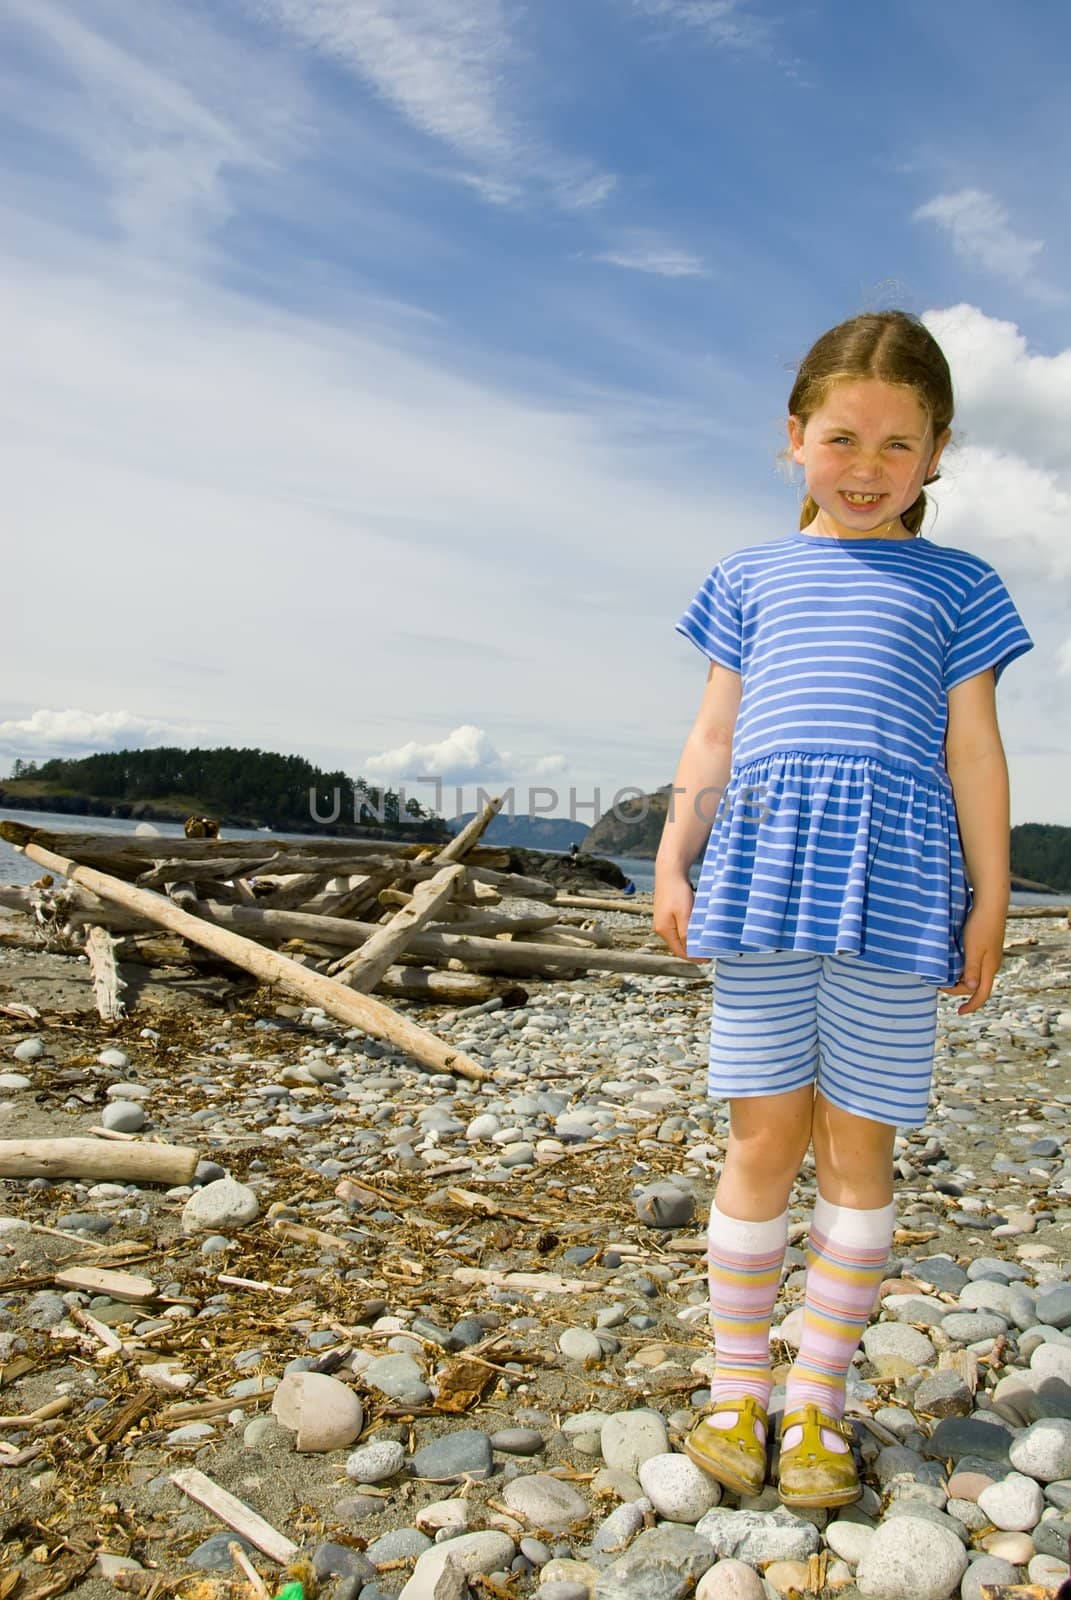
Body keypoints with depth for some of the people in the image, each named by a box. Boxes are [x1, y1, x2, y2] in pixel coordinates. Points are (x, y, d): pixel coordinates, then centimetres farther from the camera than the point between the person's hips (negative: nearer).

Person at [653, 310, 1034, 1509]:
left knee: (857, 1146, 6)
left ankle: (817, 1399, 22)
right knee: (763, 1139, 5)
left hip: (894, 890, 0)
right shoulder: (750, 578, 15)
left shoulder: (954, 586, 12)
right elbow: (712, 738, 13)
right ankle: (736, 1389, 21)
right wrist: (671, 866, 5)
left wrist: (988, 900, 3)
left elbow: (973, 750, 8)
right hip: (762, 877, 1)